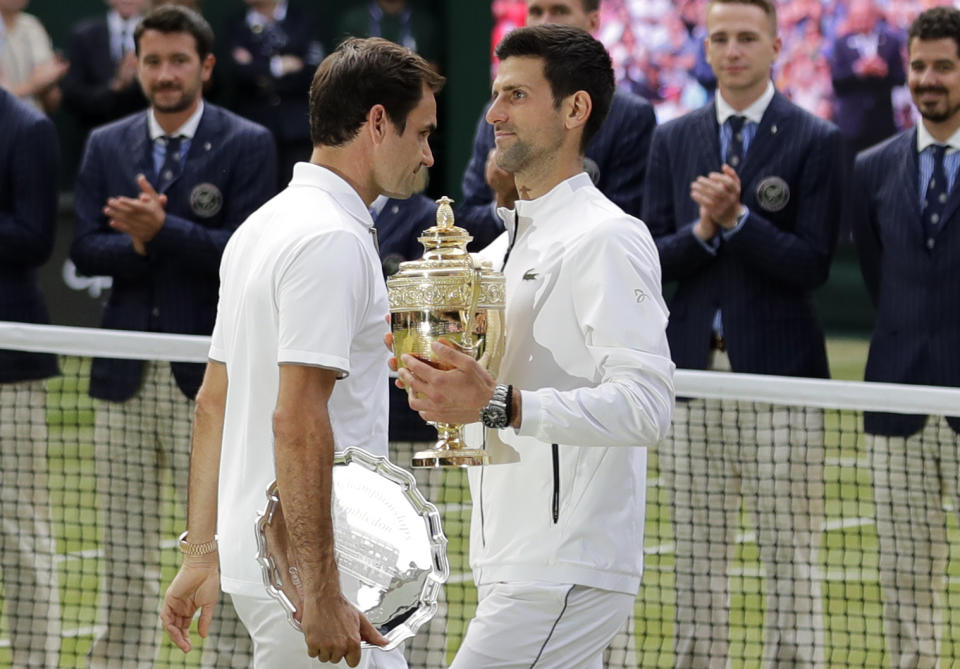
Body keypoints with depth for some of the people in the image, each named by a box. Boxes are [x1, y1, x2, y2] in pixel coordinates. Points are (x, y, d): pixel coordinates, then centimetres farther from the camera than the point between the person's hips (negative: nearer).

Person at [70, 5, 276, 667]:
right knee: (127, 545, 9)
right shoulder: (106, 146, 11)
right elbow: (85, 251, 3)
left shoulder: (248, 146, -2)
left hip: (208, 376, -4)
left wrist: (162, 230, -22)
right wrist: (137, 242, -15)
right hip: (126, 375, 4)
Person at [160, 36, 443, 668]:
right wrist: (321, 592, -23)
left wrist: (203, 553, 21)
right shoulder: (333, 240, -16)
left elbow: (214, 403, 18)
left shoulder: (264, 226, 15)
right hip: (303, 568, -10)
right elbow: (297, 420, -23)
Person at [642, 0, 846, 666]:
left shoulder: (817, 141, -1)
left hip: (779, 369, -4)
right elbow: (653, 259, 6)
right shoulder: (673, 140, 11)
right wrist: (702, 231, -13)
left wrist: (736, 219, -17)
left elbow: (813, 264, -8)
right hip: (693, 368, 4)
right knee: (698, 551, 9)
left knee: (790, 553, -2)